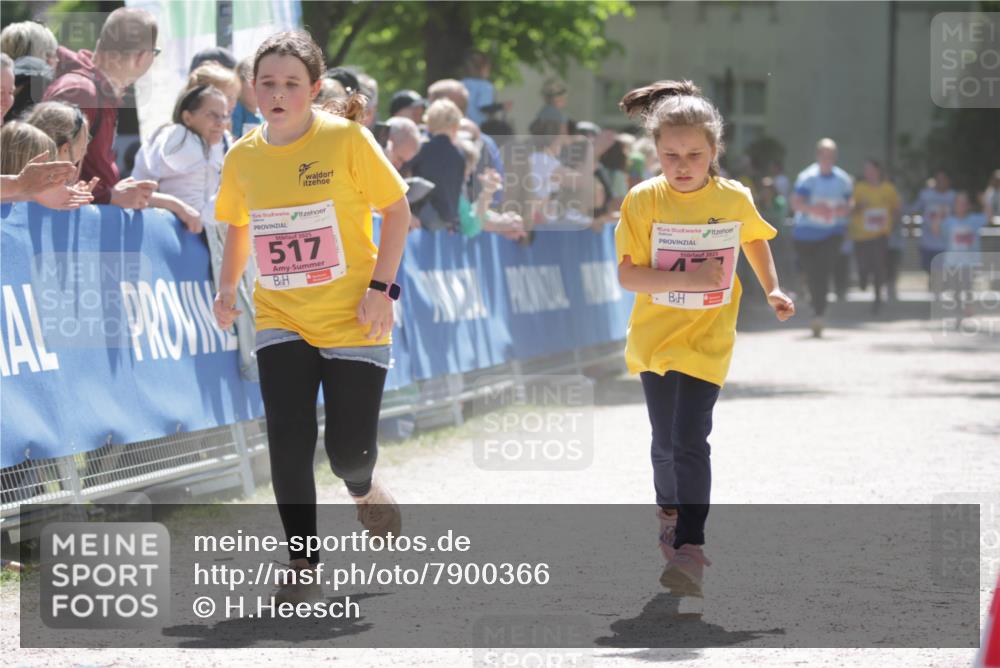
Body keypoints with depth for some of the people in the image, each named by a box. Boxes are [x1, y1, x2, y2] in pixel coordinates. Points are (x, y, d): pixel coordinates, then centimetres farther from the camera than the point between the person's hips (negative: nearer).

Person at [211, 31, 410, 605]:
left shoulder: (346, 139, -12)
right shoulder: (242, 157, 1)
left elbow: (397, 209, -5)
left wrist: (380, 287, -13)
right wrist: (228, 287, 5)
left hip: (352, 320, -3)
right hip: (281, 321, 3)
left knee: (348, 452, -3)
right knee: (289, 443, -9)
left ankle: (365, 489, 35)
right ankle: (305, 568, 3)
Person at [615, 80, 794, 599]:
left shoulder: (733, 199, -7)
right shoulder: (643, 200, -11)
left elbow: (754, 237, 17)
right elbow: (627, 274, -17)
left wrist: (771, 289, 9)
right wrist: (685, 279, -28)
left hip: (706, 338, -2)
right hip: (654, 336, 2)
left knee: (690, 442, -13)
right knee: (665, 442, 15)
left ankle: (690, 548, -13)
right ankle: (669, 513, 42)